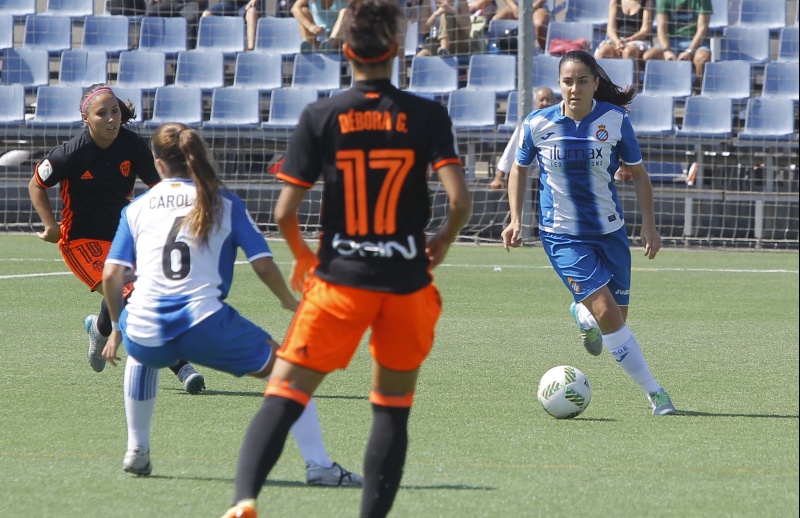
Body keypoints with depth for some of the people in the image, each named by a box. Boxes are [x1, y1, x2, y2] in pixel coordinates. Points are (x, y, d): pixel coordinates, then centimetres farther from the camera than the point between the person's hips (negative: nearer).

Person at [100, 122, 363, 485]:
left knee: (143, 353, 40)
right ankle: (318, 466, 4)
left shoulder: (137, 207, 15)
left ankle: (136, 452, 39)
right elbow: (263, 264, 5)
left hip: (145, 332, 2)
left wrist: (117, 327, 23)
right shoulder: (224, 202, 11)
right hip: (204, 325, -2)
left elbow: (111, 275, 8)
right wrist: (289, 302, 25)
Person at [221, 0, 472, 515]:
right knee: (392, 409, 15)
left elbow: (285, 212, -5)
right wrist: (443, 243, 10)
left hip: (340, 278, -1)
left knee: (285, 395, -1)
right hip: (407, 282, 1)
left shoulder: (320, 117, -3)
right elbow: (460, 200, -12)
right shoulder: (427, 115, -4)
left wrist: (302, 257, 15)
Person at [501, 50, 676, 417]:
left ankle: (582, 313, 44)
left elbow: (638, 173, 5)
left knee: (616, 315, 6)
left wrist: (649, 223, -2)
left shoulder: (615, 120, -7)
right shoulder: (538, 124, -8)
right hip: (562, 235, -2)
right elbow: (519, 168, 9)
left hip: (610, 230, 2)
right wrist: (515, 219, 1)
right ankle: (654, 393, -9)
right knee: (606, 312, -17)